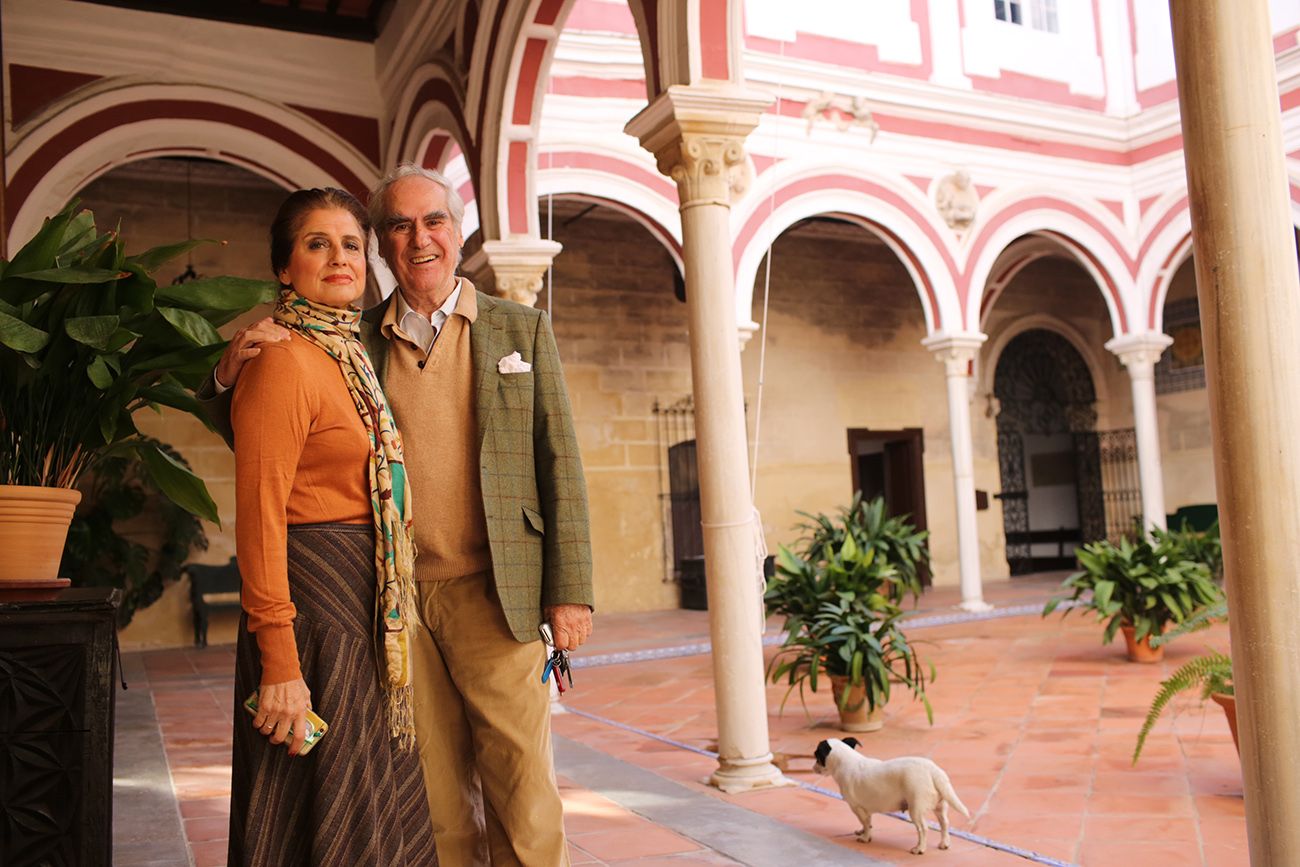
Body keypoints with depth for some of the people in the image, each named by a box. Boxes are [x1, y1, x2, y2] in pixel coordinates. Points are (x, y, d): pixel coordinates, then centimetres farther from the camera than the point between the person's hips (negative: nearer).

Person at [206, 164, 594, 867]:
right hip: (397, 598, 2)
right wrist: (233, 372, -9)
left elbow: (558, 466, 3)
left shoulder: (522, 329, 6)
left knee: (521, 789, 1)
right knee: (434, 791, 10)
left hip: (492, 594, -1)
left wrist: (569, 591, -4)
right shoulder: (355, 342, 9)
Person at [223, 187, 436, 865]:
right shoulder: (283, 361, -12)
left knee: (373, 811, 16)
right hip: (311, 602, -9)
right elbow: (259, 516, -18)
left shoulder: (348, 355, 15)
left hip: (362, 606, 9)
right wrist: (280, 662, -21)